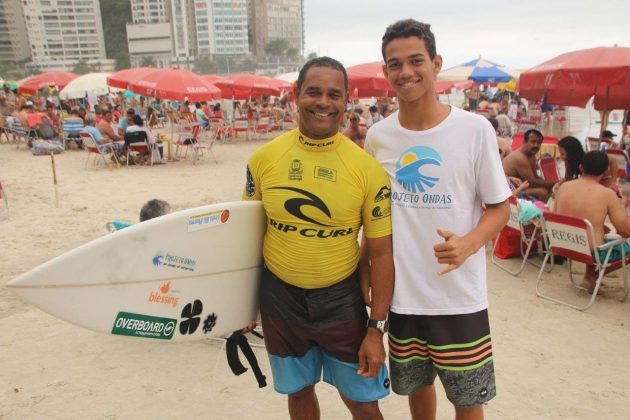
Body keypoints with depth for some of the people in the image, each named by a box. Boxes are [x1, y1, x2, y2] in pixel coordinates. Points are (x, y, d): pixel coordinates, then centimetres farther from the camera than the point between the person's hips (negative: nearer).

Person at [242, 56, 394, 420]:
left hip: (341, 298, -1)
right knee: (299, 391, 21)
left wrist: (377, 329, -9)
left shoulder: (367, 168, -12)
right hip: (279, 297, 2)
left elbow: (381, 252, -8)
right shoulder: (263, 158, -7)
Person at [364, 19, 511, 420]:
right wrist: (364, 265, 7)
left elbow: (500, 206, -4)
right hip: (400, 292, 3)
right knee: (416, 384, 21)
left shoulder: (475, 129, -10)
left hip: (460, 296, -2)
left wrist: (468, 244, -23)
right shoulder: (377, 136, 0)